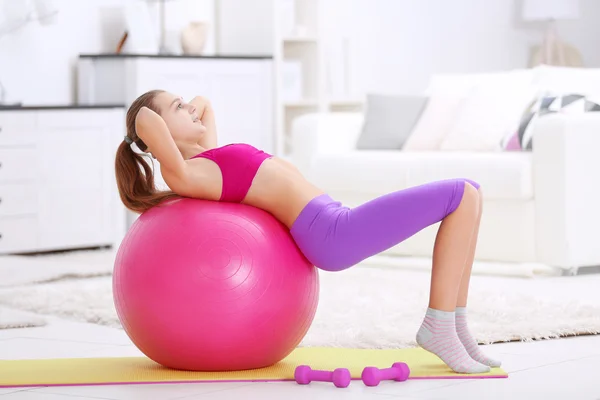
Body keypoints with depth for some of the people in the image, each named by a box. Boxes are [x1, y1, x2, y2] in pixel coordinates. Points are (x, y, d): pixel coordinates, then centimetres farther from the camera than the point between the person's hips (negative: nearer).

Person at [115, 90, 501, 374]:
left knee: (469, 194, 8)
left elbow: (204, 102, 39)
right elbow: (144, 120, -24)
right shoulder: (184, 175, -7)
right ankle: (439, 327, -9)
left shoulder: (207, 161, 21)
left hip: (337, 225, 10)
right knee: (464, 196, -10)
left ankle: (454, 325, 5)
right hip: (332, 233, -10)